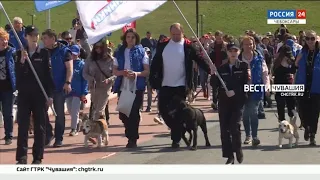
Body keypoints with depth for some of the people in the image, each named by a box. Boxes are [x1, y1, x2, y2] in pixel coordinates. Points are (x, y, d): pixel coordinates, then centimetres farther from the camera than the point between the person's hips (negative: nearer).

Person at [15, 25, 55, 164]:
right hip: (24, 94, 1)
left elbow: (48, 74, 0)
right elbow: (17, 74, -1)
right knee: (22, 125, -1)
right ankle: (22, 156, 0)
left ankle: (37, 157, 8)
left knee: (40, 126, 3)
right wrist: (22, 61, -19)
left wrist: (50, 95, -5)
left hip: (40, 94, -1)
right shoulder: (20, 53, 5)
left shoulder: (44, 53, 1)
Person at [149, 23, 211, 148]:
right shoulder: (163, 46, 6)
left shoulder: (187, 46, -3)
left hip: (181, 86, -3)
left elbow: (199, 60, -5)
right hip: (165, 85, 3)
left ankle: (176, 139, 8)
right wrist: (152, 79, -1)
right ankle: (178, 131, 23)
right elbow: (155, 63, 7)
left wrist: (210, 70, -18)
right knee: (163, 110, 2)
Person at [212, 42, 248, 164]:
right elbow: (215, 85, 5)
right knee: (224, 129, 0)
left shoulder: (244, 66, 2)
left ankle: (238, 149, 8)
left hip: (238, 100, -3)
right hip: (224, 101, 3)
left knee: (235, 125, -17)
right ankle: (229, 156, 9)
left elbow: (246, 84, -5)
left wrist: (235, 91, -16)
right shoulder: (222, 68, 10)